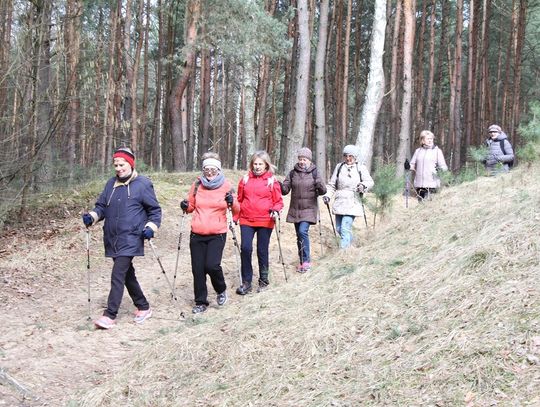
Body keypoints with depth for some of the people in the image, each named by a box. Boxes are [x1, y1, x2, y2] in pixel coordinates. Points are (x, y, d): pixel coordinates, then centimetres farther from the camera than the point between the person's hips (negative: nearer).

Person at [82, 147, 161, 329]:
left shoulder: (143, 184, -3)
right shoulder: (111, 184, 11)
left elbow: (155, 210, 1)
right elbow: (101, 206, 16)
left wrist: (151, 227, -13)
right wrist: (92, 216, -4)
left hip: (131, 239, -6)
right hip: (112, 239, 7)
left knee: (118, 275, -13)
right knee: (127, 274, 14)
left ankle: (110, 315, -10)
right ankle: (143, 307, 29)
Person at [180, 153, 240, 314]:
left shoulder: (226, 186, 0)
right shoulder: (197, 185, 4)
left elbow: (236, 210, 5)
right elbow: (191, 206, 16)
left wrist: (232, 202, -16)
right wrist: (186, 207, -6)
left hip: (217, 234, -3)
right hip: (197, 234, 3)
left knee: (212, 265, -16)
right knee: (198, 269, 3)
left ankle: (221, 290, 14)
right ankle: (201, 302, 18)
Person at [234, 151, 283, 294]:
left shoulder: (272, 181, 1)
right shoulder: (245, 179, 6)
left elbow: (278, 201, 5)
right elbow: (239, 199, 14)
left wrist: (276, 211, -15)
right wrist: (235, 217, 11)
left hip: (265, 221, -1)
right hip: (246, 220, 1)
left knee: (262, 251, 7)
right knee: (245, 248, -10)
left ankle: (263, 280, 23)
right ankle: (246, 282, 0)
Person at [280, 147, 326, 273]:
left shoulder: (314, 173, -1)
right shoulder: (292, 173, 5)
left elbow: (322, 191, -3)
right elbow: (285, 190, 2)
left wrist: (320, 186, -25)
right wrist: (280, 186, -19)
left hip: (309, 209, -4)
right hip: (295, 209, 4)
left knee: (303, 231, -20)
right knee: (299, 235, 9)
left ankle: (306, 260, -10)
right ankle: (303, 261, 20)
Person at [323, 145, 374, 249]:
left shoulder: (361, 168, 4)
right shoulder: (339, 167, 11)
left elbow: (370, 181, -2)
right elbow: (332, 185, 13)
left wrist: (363, 185, -23)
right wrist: (327, 195, -2)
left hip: (352, 204, -4)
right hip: (339, 203, 4)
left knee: (345, 229, -15)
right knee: (339, 229, 11)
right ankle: (350, 241, 38)